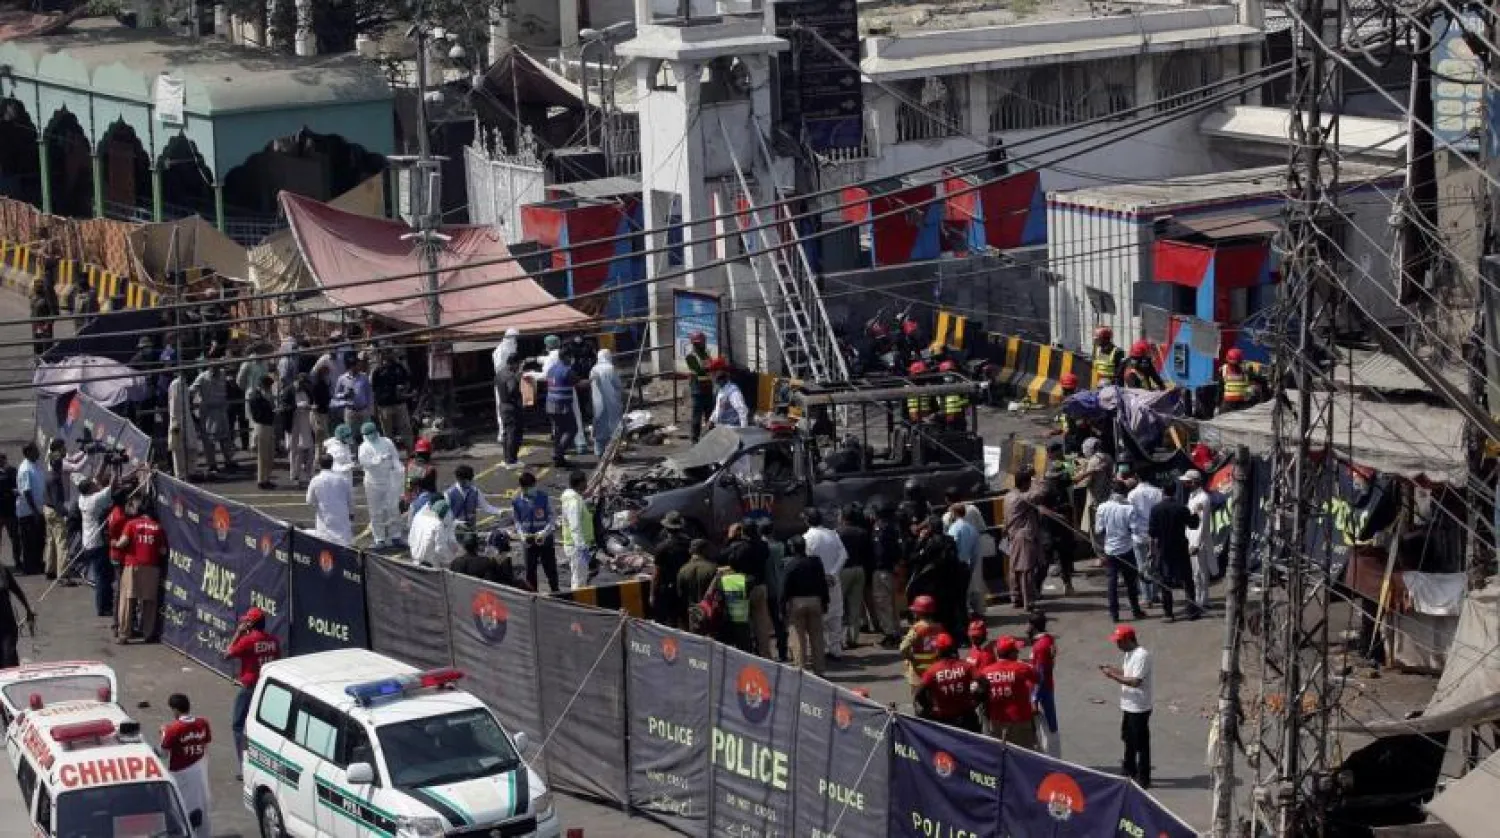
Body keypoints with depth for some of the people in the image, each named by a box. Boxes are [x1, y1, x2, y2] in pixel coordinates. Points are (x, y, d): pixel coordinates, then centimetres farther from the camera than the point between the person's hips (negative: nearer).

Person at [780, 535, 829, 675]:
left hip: (796, 602, -4)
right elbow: (823, 584, 8)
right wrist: (825, 601, 15)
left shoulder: (791, 566, -10)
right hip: (815, 600, 4)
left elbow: (785, 589, -9)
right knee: (816, 637, 9)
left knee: (799, 639, 0)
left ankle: (802, 669, -2)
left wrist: (783, 607, -3)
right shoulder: (816, 562, 3)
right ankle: (818, 669, 10)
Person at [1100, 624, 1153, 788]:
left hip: (1139, 708, -10)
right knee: (1128, 739, 22)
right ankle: (1129, 770, 38)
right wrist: (1112, 669, 4)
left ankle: (1144, 778, 8)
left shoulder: (1141, 656, -23)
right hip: (1128, 706, 10)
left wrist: (1113, 676, -24)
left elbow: (1135, 681, -29)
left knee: (1141, 744, -1)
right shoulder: (1129, 653, 8)